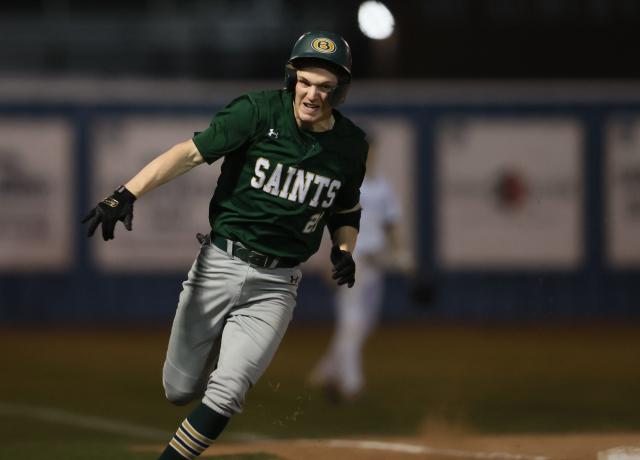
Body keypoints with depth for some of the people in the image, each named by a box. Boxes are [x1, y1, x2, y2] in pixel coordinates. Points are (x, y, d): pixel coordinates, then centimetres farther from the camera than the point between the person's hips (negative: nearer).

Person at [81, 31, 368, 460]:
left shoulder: (351, 145, 0)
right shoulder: (258, 112, -12)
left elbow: (347, 211, 17)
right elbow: (190, 152, -20)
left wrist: (344, 250, -5)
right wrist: (126, 195, -33)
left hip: (275, 285, 1)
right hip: (219, 264, -1)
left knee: (225, 394, -16)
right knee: (180, 389, 9)